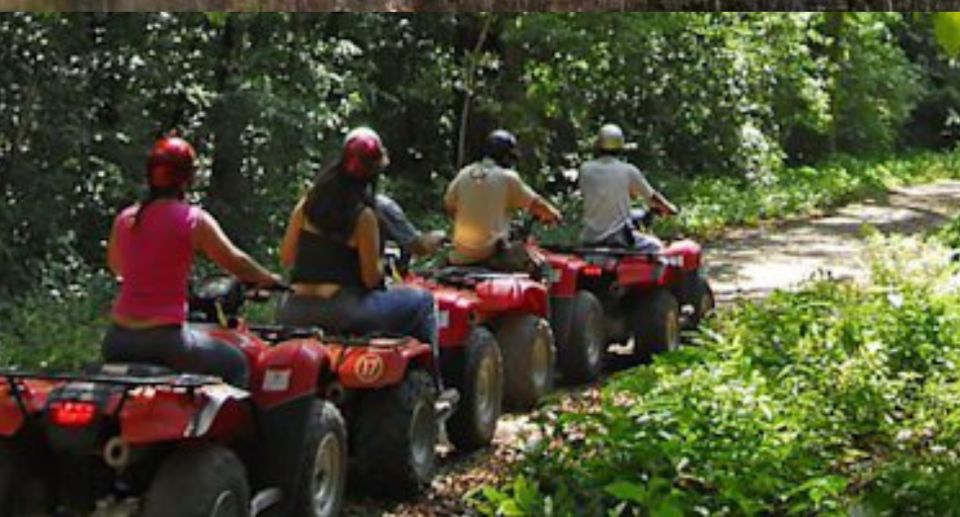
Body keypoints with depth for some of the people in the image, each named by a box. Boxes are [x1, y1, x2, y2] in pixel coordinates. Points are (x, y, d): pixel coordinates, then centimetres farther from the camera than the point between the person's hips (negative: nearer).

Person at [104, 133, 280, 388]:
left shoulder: (124, 219, 7)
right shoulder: (194, 220, -7)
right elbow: (235, 261, -1)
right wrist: (269, 280, 16)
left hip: (119, 338, 5)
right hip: (165, 336, -5)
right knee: (236, 364, 15)